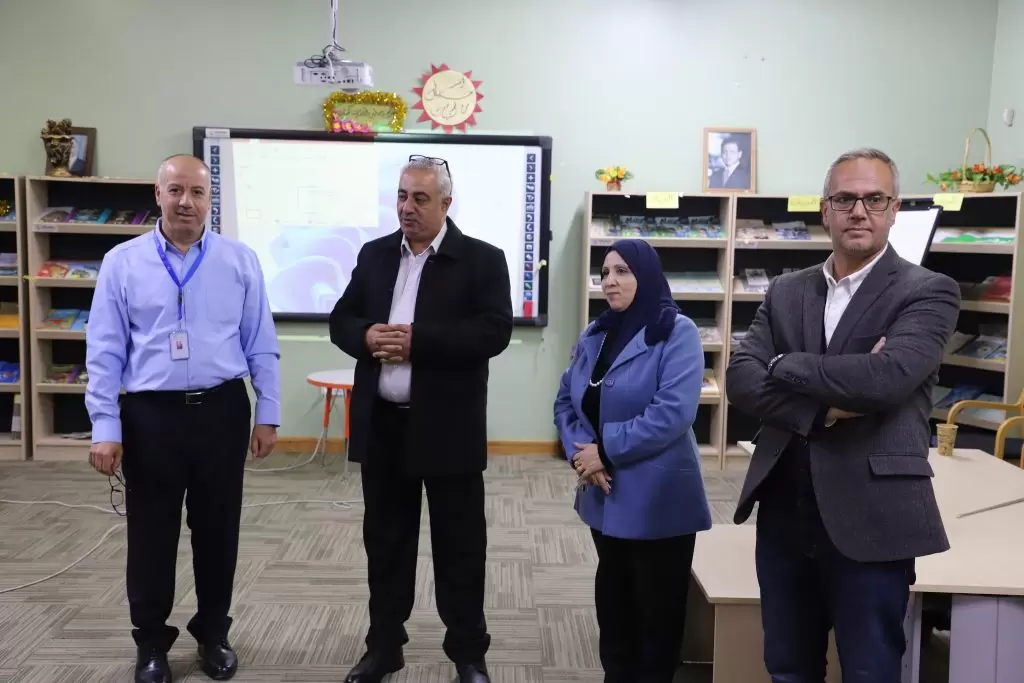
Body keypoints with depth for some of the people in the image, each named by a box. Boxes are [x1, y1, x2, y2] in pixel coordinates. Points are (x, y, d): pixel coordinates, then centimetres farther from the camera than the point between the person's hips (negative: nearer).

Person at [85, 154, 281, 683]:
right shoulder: (122, 262, 0)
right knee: (152, 535, 11)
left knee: (217, 530, 13)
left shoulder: (240, 261, 2)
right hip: (150, 415, 0)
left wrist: (267, 415, 1)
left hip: (222, 411, 1)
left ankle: (213, 634, 33)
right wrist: (105, 428, -5)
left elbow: (261, 346, 3)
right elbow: (104, 351, 0)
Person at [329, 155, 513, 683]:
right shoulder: (374, 254, 10)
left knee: (459, 543, 8)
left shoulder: (482, 260, -4)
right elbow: (341, 320, 10)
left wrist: (418, 341, -21)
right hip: (382, 425, 4)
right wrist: (366, 336, -13)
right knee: (385, 539, 15)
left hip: (448, 428, -4)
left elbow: (494, 331, -15)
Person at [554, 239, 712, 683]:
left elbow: (673, 412, -23)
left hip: (656, 499, -6)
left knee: (656, 608, 10)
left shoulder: (677, 332, -13)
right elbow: (565, 400, 8)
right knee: (612, 601, 19)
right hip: (605, 497, 7)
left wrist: (606, 450, -19)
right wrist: (580, 454, -11)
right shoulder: (595, 335, 9)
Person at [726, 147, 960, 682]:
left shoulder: (928, 292, -4)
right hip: (785, 512, 4)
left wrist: (784, 365, -10)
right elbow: (740, 379, -4)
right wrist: (824, 407, -18)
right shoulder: (785, 292, 8)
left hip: (870, 517, -4)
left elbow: (887, 375, -22)